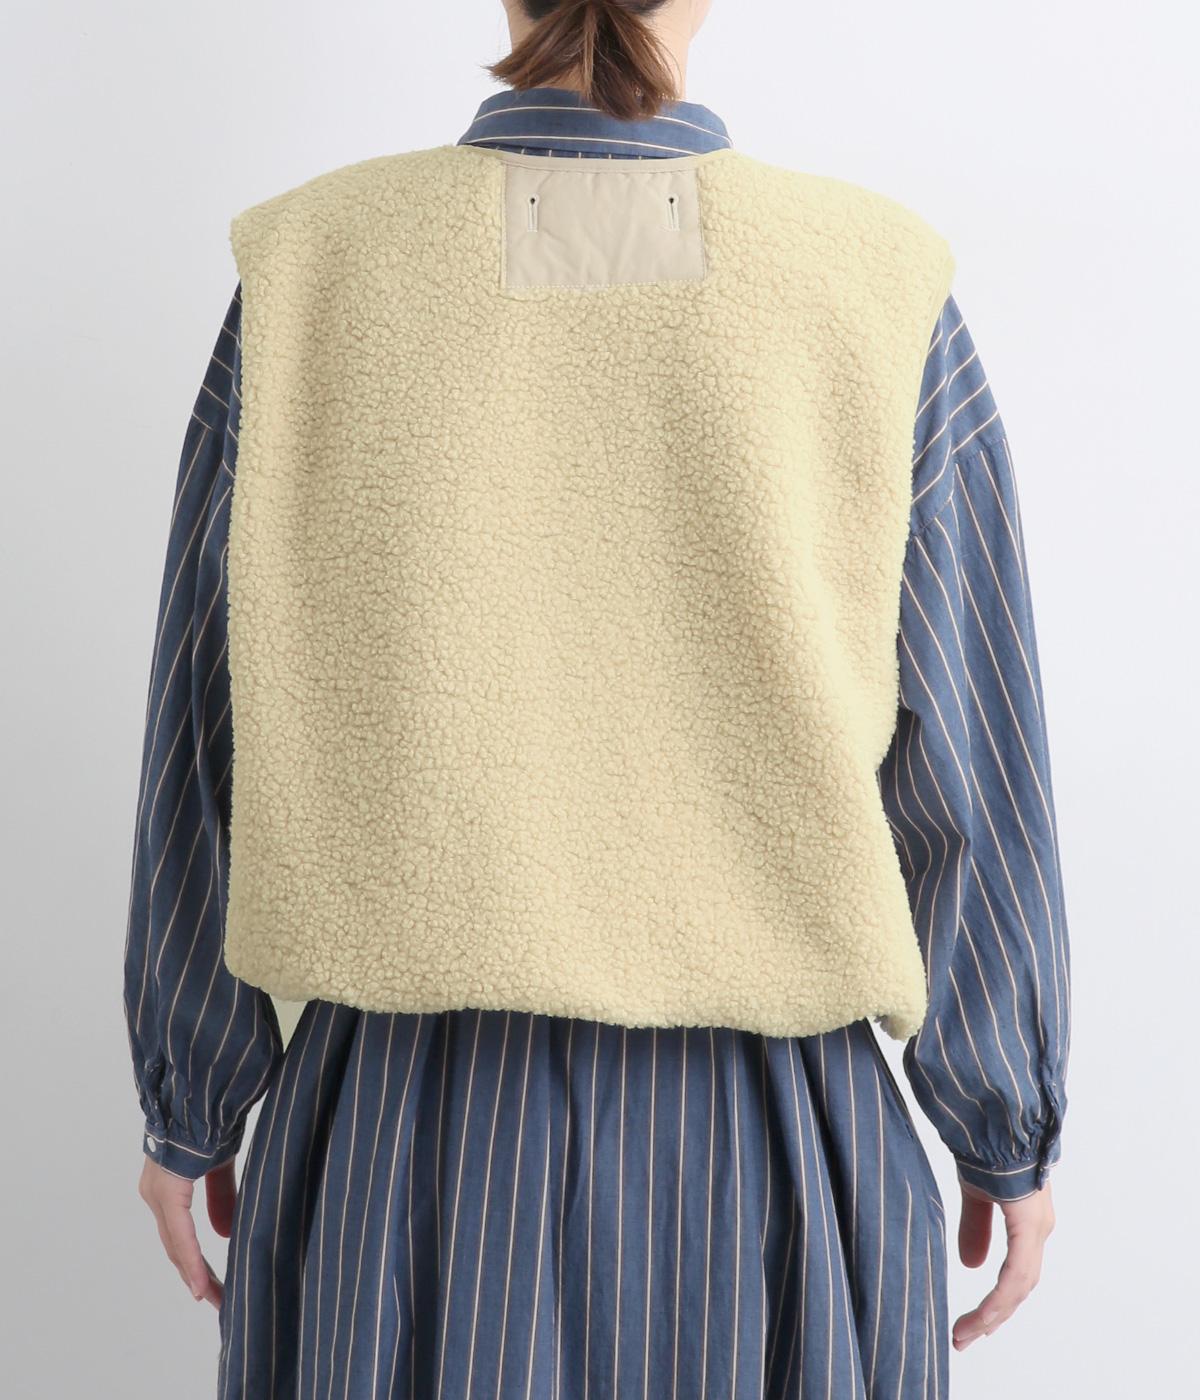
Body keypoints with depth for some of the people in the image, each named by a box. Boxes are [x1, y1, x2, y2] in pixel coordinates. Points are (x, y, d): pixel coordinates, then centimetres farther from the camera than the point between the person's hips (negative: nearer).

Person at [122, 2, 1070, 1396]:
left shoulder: (309, 279, -10)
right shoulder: (878, 297, -11)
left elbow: (214, 753, -5)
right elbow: (969, 783, -7)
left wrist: (188, 1108, 9)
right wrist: (1014, 1133, 8)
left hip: (405, 1133, 1)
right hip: (765, 1156, 0)